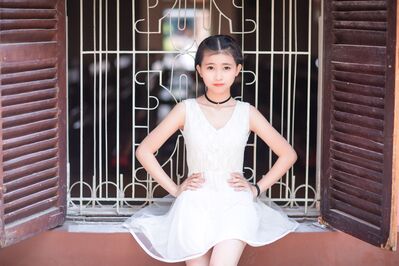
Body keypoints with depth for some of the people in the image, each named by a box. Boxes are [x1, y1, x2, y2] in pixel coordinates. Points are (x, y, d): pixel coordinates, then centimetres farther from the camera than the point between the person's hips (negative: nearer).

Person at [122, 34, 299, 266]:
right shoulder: (186, 110, 3)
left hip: (235, 205, 0)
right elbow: (144, 151, 6)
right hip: (195, 204, 1)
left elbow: (288, 154, 11)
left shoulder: (247, 113, 5)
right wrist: (174, 189, 2)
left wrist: (257, 189, 4)